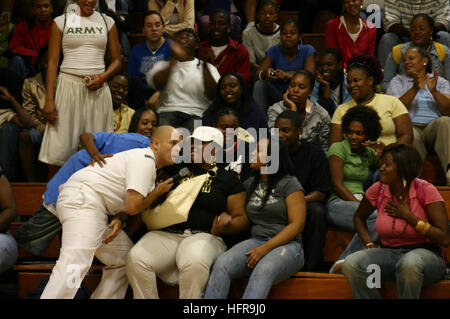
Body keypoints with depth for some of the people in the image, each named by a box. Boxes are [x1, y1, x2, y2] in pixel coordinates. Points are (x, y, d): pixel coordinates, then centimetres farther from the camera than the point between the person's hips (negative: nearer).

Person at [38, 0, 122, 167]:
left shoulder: (107, 22, 11)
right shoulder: (61, 22, 5)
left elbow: (117, 61, 14)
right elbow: (52, 62, 2)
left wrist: (102, 78, -7)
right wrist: (49, 100, -6)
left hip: (97, 89, 2)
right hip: (68, 86, -2)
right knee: (60, 147, -6)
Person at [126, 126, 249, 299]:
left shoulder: (227, 178, 12)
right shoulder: (177, 169, 19)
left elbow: (241, 218, 10)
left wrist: (226, 226, -13)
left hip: (204, 237, -3)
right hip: (166, 234, 3)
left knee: (194, 262, -38)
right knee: (136, 259, -26)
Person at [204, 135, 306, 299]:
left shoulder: (289, 183, 1)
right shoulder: (249, 184, 18)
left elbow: (297, 224, -6)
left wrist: (266, 248, -15)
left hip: (286, 244, -4)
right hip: (256, 241, 4)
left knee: (263, 270, -38)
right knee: (222, 264, -27)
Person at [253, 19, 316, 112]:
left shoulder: (307, 50, -5)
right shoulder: (274, 51, -3)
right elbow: (256, 77, -11)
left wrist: (289, 76, -38)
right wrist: (265, 73, -36)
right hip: (277, 96, 2)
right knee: (260, 84, -24)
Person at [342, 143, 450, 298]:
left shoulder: (425, 190, -10)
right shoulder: (378, 189, 1)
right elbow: (359, 217, 22)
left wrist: (408, 216, -14)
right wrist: (369, 245, 5)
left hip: (424, 252, -4)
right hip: (388, 252, 4)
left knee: (409, 263, -40)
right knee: (351, 263, -25)